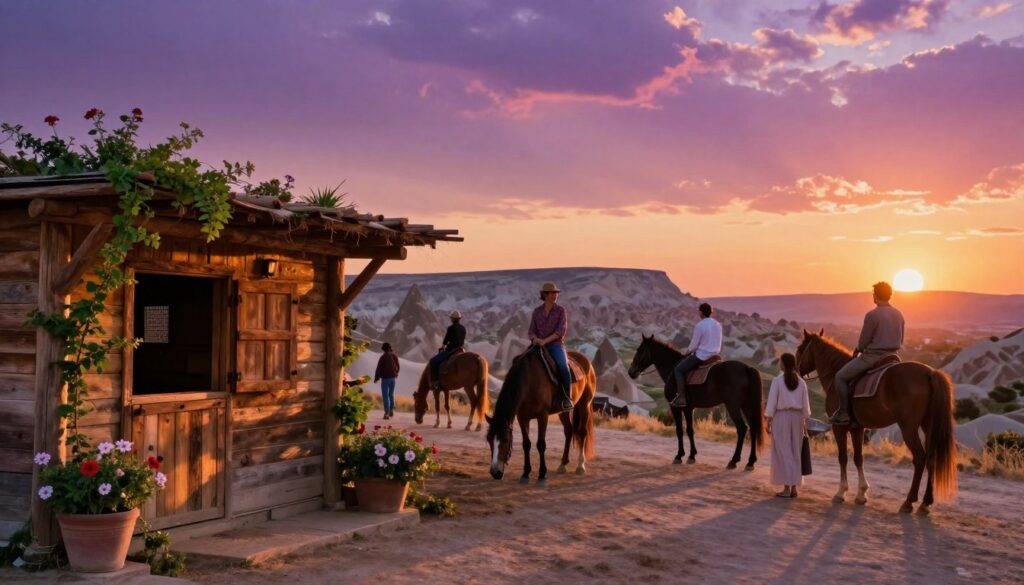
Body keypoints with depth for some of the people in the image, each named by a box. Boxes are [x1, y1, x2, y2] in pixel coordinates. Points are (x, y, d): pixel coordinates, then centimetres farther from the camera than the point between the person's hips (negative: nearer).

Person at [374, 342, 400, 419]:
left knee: (385, 396, -3)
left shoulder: (383, 357, -11)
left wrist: (376, 378, -3)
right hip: (393, 378, 5)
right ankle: (391, 411, 25)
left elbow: (379, 368, -11)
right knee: (391, 394, 20)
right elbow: (397, 367, 14)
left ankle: (387, 413, -9)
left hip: (385, 378, -5)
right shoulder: (395, 356, 4)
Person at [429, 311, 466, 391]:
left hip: (450, 350, -8)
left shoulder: (451, 328, -11)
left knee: (433, 361, -7)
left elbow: (446, 340, -5)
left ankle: (436, 381, -17)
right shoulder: (463, 328, 10)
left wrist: (443, 346, 16)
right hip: (460, 350, 8)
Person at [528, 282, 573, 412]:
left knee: (563, 368, -30)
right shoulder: (537, 311, 10)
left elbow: (561, 331, -9)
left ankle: (567, 398, -16)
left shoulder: (561, 310, 2)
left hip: (556, 344, -3)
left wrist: (545, 340, -21)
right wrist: (535, 338, -15)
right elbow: (532, 330, 9)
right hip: (539, 346, 3)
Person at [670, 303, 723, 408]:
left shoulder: (699, 326, -17)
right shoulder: (718, 325, 7)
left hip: (702, 356, -9)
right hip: (715, 355, 9)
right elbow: (718, 343, 15)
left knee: (678, 370, 2)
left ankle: (681, 398, -7)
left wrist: (687, 352, 7)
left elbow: (694, 345, -14)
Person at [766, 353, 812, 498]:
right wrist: (805, 422, 14)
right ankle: (794, 487, 14)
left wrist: (768, 421, -3)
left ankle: (786, 488, -1)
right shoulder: (801, 382, 4)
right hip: (797, 417, 4)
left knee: (783, 452, 1)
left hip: (781, 416, -4)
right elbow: (805, 404, 6)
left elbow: (772, 402, -9)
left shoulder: (777, 381, -9)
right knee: (795, 452, 11)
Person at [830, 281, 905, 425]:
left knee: (841, 376, 2)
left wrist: (857, 350, 10)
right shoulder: (899, 314, 7)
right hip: (892, 356, 8)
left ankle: (843, 413, -3)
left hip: (873, 356, -8)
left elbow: (863, 343, -12)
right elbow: (900, 341, 15)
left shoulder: (872, 315, -16)